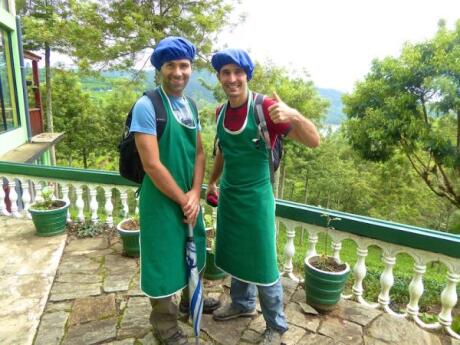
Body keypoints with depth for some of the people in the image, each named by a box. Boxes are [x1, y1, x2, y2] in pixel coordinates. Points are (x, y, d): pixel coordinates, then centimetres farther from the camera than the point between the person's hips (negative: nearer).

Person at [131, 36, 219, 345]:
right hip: (162, 201, -7)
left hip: (190, 198, 7)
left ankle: (192, 298, 50)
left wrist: (195, 194, -9)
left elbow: (199, 152, 5)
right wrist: (182, 199, -14)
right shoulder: (147, 106, -16)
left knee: (193, 252, 23)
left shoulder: (190, 106, 6)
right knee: (164, 261, 8)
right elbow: (152, 164, -21)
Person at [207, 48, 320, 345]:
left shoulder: (265, 108, -17)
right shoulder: (221, 111, 2)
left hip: (255, 197, -6)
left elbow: (314, 142, -21)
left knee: (262, 264, 6)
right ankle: (243, 304, 47)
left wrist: (293, 115, -40)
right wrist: (213, 182, 25)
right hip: (228, 195, 6)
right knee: (234, 254, 22)